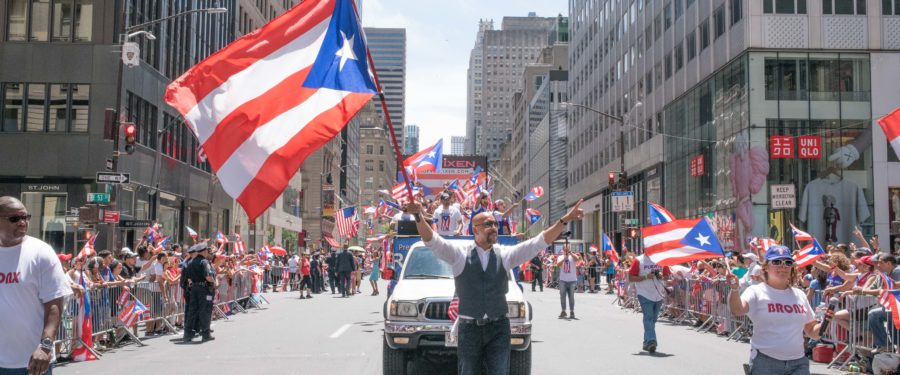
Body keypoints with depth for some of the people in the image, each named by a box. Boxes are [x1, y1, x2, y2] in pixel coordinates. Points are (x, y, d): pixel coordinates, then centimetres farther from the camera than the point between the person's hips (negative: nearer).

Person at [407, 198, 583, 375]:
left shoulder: (505, 254, 4)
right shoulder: (460, 252, -2)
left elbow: (540, 242, 0)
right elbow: (432, 240, -14)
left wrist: (565, 220, -11)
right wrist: (418, 216, -33)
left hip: (498, 327, 2)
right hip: (469, 328, -1)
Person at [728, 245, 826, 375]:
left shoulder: (800, 295, 11)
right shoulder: (757, 292, -3)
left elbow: (812, 332, 18)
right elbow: (737, 310, -24)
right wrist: (735, 289, -43)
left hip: (798, 363, 4)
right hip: (765, 363, -4)